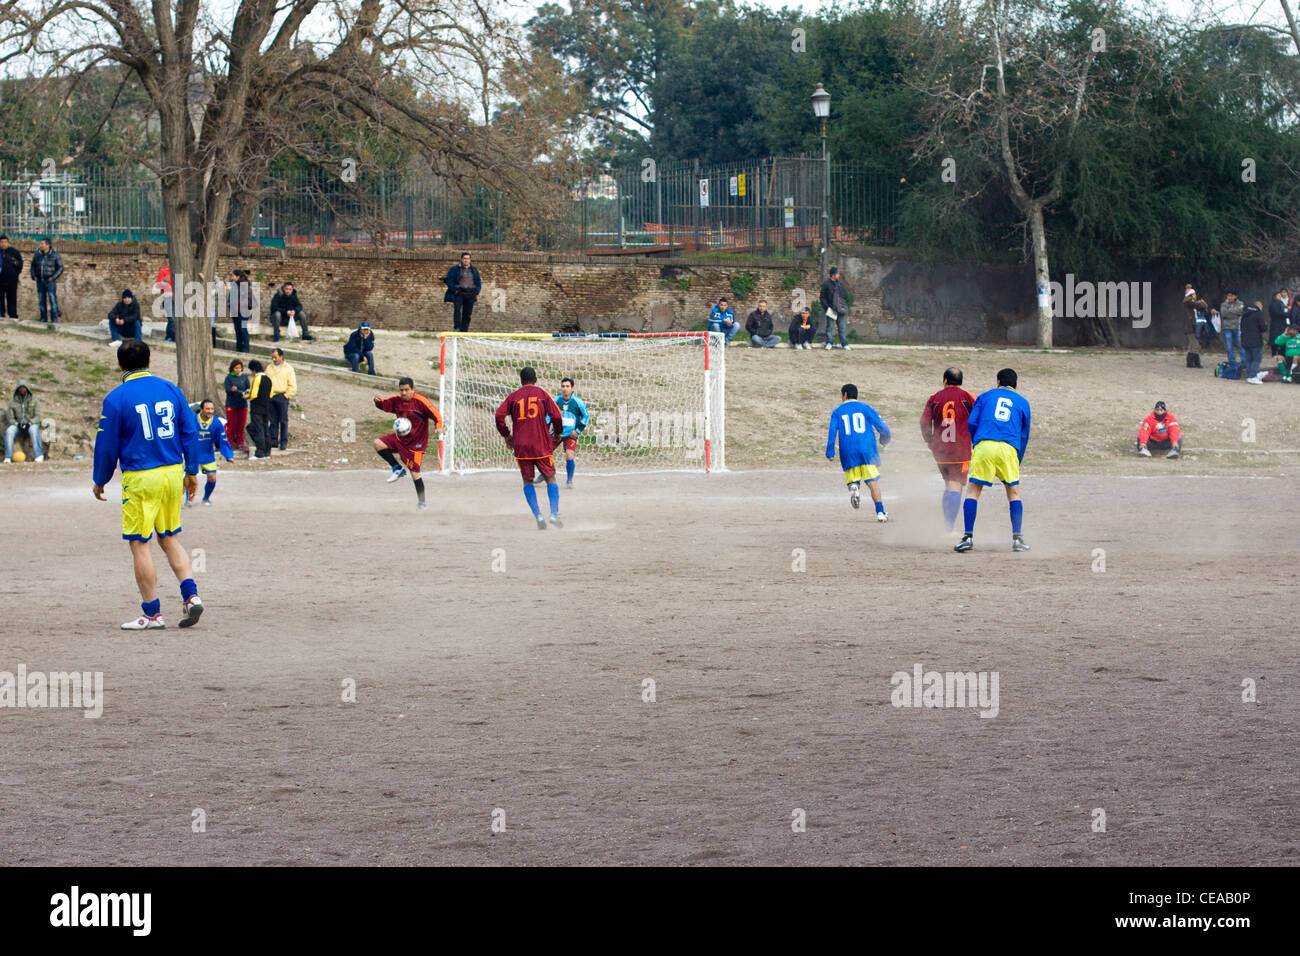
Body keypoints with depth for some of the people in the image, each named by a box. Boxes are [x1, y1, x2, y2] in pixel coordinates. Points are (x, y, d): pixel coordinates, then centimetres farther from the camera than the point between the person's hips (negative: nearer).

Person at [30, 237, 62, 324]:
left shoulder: (55, 256, -8)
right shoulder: (37, 255, 5)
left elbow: (60, 268, -8)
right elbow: (33, 266, 16)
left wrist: (53, 278, -17)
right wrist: (34, 276, 1)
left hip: (50, 281, -5)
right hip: (40, 281, 5)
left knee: (53, 300, -8)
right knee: (42, 300, 6)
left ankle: (54, 319, -8)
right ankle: (44, 318, 13)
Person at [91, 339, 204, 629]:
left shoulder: (116, 398, -7)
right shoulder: (170, 389, 6)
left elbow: (107, 445, -2)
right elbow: (190, 431, 8)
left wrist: (100, 482, 11)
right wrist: (192, 471, 17)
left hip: (140, 479, -5)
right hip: (173, 474, 5)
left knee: (140, 544, 2)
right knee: (170, 538, 18)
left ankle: (152, 613, 3)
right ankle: (191, 595, 3)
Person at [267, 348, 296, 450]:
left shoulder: (288, 368, 2)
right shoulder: (269, 368, 15)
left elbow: (292, 385, 0)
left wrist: (287, 396, -7)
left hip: (282, 397, -4)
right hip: (271, 397, 4)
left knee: (283, 421, -3)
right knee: (273, 421, 5)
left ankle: (284, 442, -1)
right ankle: (273, 440, 9)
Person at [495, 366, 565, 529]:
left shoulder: (513, 396, 7)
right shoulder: (542, 393, 4)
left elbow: (499, 415, -5)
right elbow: (556, 416, -4)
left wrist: (506, 435, 8)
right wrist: (558, 433, 14)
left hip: (520, 446, 1)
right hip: (541, 445, -1)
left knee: (527, 481, 12)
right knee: (550, 478, 8)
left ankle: (537, 515, -3)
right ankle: (554, 513, -10)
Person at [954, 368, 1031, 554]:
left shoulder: (986, 396, 19)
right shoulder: (1022, 402, 21)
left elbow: (971, 424, 10)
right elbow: (1024, 436, 20)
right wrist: (1017, 463, 26)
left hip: (984, 445, -1)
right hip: (1009, 448, 1)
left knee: (973, 490, 2)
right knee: (1014, 493, 12)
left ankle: (968, 537, -8)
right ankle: (1017, 538, 4)